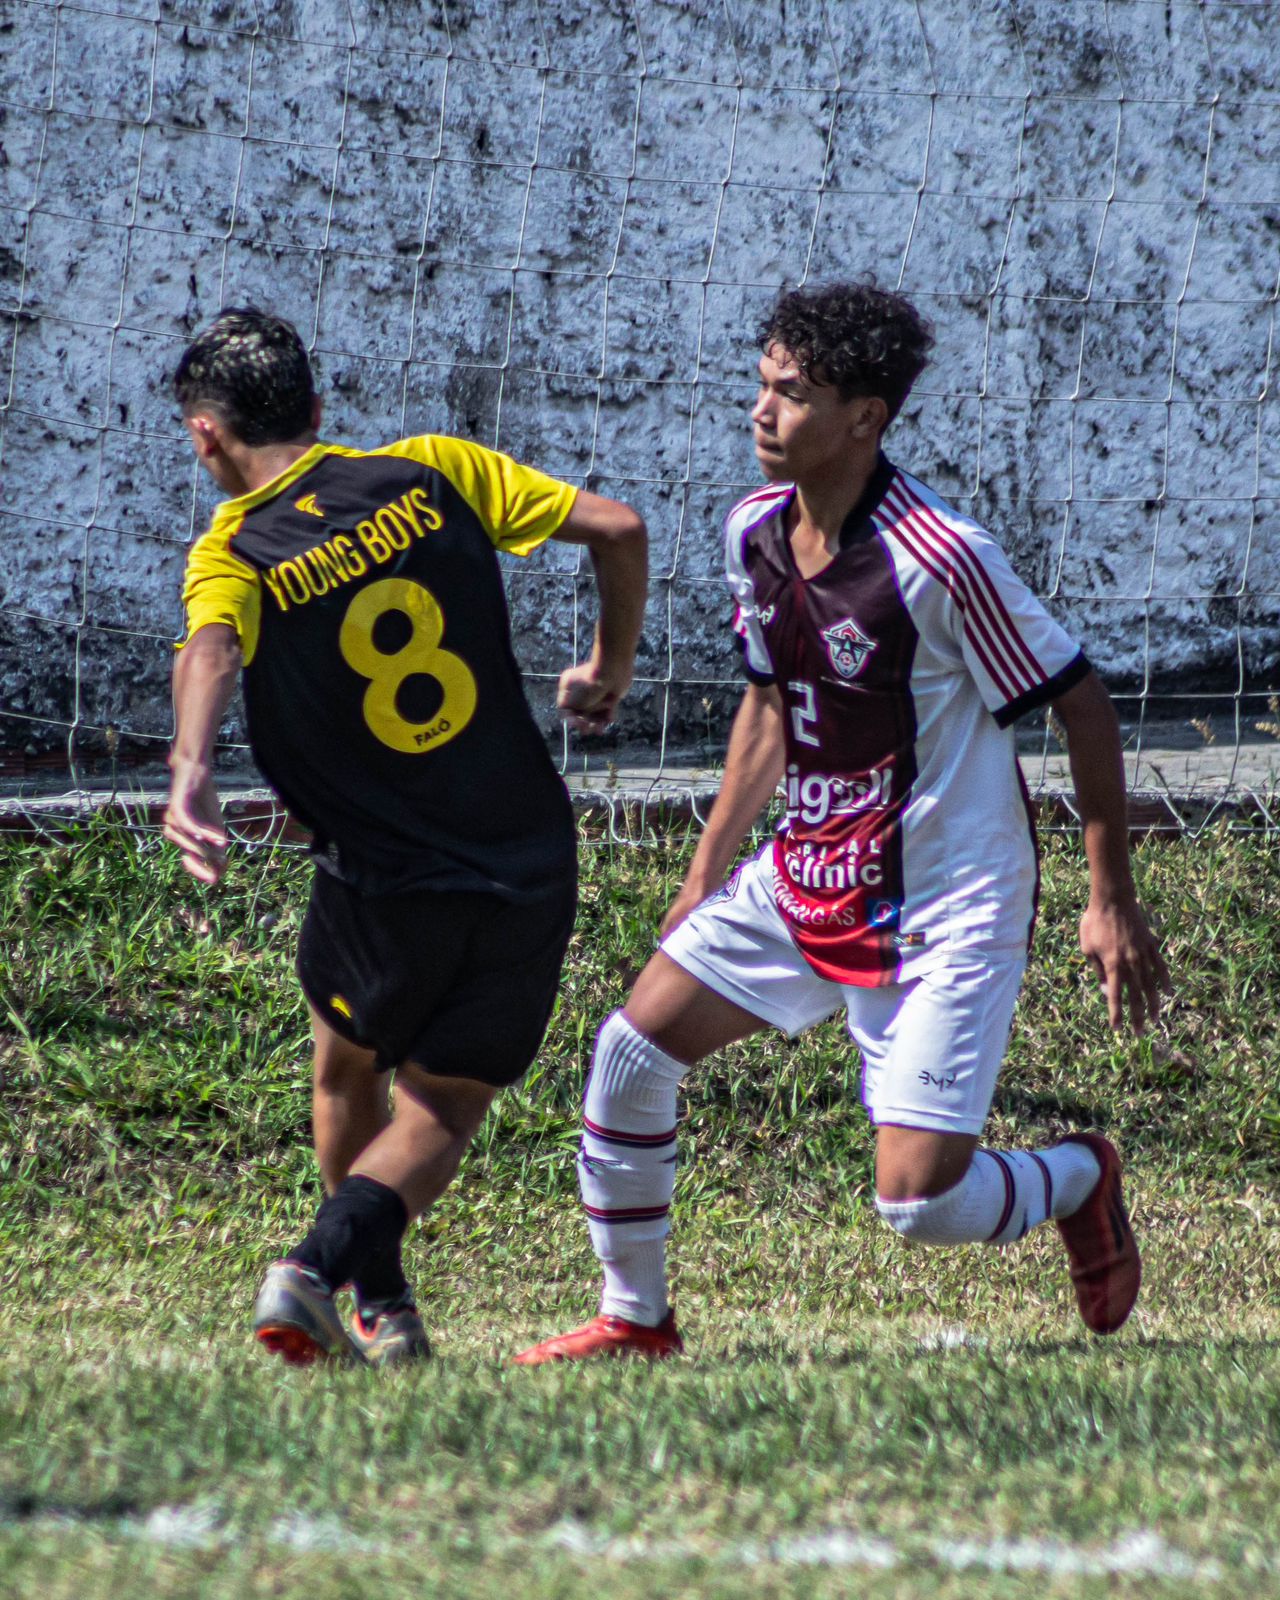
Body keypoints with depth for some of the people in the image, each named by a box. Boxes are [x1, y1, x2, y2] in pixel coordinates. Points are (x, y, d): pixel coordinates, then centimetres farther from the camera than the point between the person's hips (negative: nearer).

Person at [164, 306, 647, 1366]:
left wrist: (192, 773, -47)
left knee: (349, 1078, 28)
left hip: (386, 896, -1)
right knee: (442, 1112, 11)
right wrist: (612, 669, 16)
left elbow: (212, 650, -29)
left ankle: (383, 1308, 29)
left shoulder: (231, 556, -6)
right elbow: (618, 528, 0)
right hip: (533, 871, 1)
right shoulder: (432, 474, 2)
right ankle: (320, 1267, -13)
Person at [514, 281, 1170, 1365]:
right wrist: (709, 875, 18)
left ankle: (1081, 1177, 21)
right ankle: (635, 1320, 17)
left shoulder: (938, 561, -23)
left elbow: (1081, 703, -14)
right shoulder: (756, 532, 0)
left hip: (947, 905, -7)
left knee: (919, 1200, -13)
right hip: (806, 877, 7)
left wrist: (1111, 901, -14)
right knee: (633, 1050, 0)